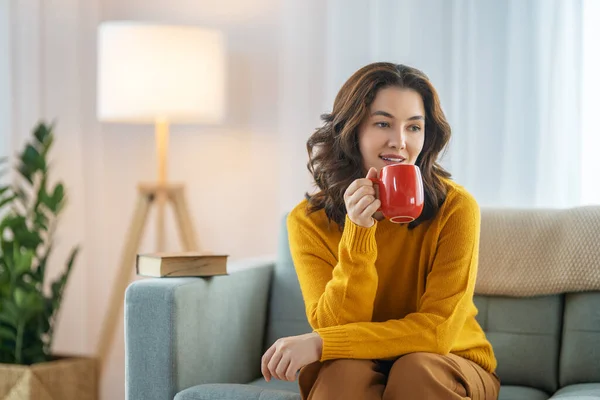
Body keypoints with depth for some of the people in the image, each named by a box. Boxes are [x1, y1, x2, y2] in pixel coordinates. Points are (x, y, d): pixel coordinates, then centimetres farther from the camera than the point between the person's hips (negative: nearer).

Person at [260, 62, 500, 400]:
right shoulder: (309, 220, -10)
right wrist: (357, 233, -32)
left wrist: (320, 344, -26)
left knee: (415, 370, -33)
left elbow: (438, 331, -20)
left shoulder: (455, 207, -17)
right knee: (345, 371, -32)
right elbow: (334, 327, -18)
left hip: (446, 368, -1)